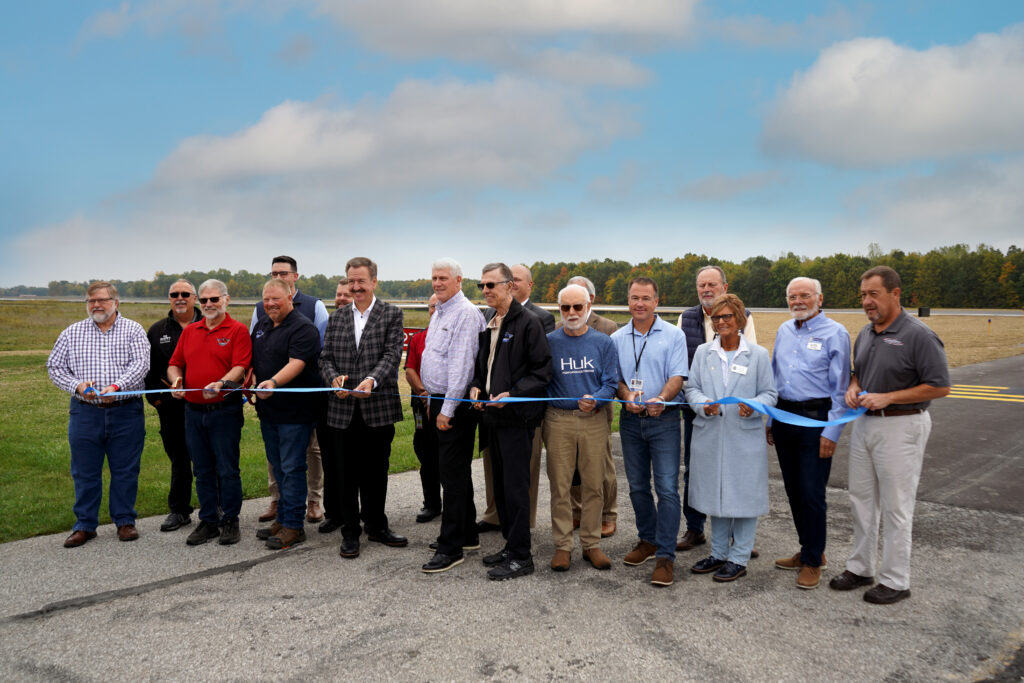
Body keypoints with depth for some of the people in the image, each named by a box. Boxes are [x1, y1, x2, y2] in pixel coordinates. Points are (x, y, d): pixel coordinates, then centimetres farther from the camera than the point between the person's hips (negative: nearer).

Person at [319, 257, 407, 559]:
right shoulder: (337, 318, 12)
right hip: (344, 409, 2)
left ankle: (376, 526, 26)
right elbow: (325, 358, 9)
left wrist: (372, 380, -26)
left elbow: (392, 355, -9)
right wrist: (334, 378, -12)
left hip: (378, 407, -2)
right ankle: (350, 532, 19)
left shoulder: (392, 314, 1)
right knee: (348, 474, 8)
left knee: (376, 472, 11)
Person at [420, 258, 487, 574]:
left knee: (453, 474, -6)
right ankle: (467, 534, 27)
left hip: (456, 405, -10)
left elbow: (461, 365, -20)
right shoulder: (439, 313, 17)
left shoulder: (466, 314, -15)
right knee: (455, 472, 16)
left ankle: (451, 547, 0)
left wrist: (447, 408, -21)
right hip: (439, 401, 10)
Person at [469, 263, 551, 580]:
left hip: (517, 416, -8)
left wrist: (512, 394, -20)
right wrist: (476, 386, 5)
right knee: (500, 485, 14)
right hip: (493, 415, 8)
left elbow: (542, 371, -12)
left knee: (515, 486, -5)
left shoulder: (528, 322, -10)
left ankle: (521, 557, 4)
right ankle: (510, 545, 26)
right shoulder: (487, 325, 15)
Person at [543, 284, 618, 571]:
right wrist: (539, 416, -7)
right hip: (558, 421, 0)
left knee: (594, 485, 6)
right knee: (560, 486, 3)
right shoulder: (549, 341, 4)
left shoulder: (603, 342, 5)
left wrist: (595, 400, -18)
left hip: (594, 420, 1)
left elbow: (611, 382, 1)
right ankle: (562, 545, 15)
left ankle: (592, 544, 18)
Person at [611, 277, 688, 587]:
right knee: (637, 486, 13)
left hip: (664, 418, -4)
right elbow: (614, 376, 8)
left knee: (667, 487, -8)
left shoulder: (673, 335, -1)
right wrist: (626, 395, -13)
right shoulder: (617, 338, 8)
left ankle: (665, 556, -2)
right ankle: (648, 540, 29)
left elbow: (678, 376, -8)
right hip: (630, 419, 4)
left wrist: (661, 399, -26)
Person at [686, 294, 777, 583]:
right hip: (710, 436, 3)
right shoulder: (703, 352, 8)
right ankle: (718, 553, 28)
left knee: (744, 495, 2)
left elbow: (770, 393, 1)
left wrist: (753, 406, -19)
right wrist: (704, 404, -13)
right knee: (715, 493, 13)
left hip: (745, 437, -3)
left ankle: (739, 559, 16)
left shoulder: (758, 354, 0)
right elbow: (691, 388, 7)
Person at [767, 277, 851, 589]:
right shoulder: (784, 330, 12)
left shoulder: (835, 333, -7)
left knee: (811, 492, -4)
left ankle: (812, 561, 9)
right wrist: (769, 419, 14)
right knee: (793, 489, 12)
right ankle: (809, 549, 27)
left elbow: (840, 387, -9)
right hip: (784, 416, 6)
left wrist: (832, 432, -14)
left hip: (815, 418, -6)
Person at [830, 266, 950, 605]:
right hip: (864, 423, 8)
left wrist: (888, 397, -21)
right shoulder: (865, 334, 8)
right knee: (861, 499, 15)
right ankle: (860, 567, 29)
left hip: (901, 427, -8)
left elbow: (939, 387, -16)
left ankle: (895, 581, 14)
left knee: (895, 507, 1)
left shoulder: (919, 336, -15)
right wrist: (853, 388, 0)